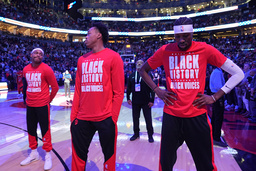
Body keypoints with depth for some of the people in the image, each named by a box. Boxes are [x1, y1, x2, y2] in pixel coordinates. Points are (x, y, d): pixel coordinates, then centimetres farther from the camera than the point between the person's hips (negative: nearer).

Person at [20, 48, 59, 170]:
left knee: (45, 130, 1)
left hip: (42, 105, -5)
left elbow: (55, 87, -6)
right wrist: (26, 98, 16)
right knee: (31, 130, 15)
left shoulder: (46, 69, -11)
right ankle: (34, 153, 34)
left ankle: (48, 155, 17)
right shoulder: (25, 69, 5)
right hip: (30, 105, 6)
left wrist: (49, 99, 4)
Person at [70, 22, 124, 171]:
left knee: (109, 156, 11)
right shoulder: (82, 60, 12)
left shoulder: (113, 57, -3)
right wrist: (73, 116, 9)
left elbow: (118, 92, -6)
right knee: (78, 157, 14)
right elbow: (78, 91, 13)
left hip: (105, 119, -4)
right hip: (82, 119, 5)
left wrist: (113, 119, -10)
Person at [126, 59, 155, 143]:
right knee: (135, 118, 12)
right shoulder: (132, 76, 8)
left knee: (148, 119, 3)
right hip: (135, 102, 4)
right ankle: (136, 134, 29)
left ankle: (150, 135, 18)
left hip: (146, 102, -3)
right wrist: (128, 98, 8)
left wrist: (152, 100, -9)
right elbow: (128, 88, 13)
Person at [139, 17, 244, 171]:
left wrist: (215, 97, -4)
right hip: (171, 115, 1)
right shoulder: (165, 51, 1)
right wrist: (157, 90, 1)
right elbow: (143, 70, 13)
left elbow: (238, 73, 2)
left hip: (197, 116, 0)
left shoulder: (205, 49, -3)